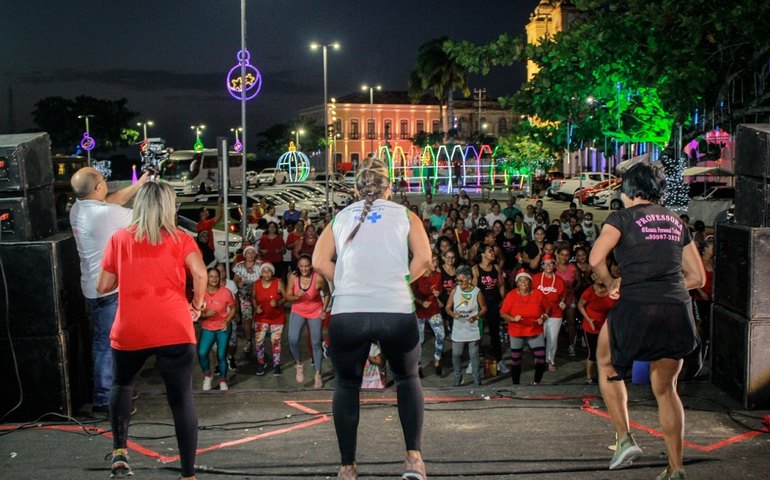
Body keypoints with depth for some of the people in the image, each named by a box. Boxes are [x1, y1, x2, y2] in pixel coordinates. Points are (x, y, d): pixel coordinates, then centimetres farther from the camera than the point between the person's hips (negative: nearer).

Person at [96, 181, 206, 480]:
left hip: (129, 331, 2)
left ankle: (119, 452, 18)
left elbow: (103, 287, 13)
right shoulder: (180, 238, 6)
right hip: (174, 330, -2)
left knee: (122, 384, 28)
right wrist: (197, 304, 4)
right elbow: (200, 273, -11)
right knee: (182, 400, 4)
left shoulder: (119, 238, 10)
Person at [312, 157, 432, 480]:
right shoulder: (404, 215, 14)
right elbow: (424, 258, 0)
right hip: (397, 312, 0)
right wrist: (401, 282, 13)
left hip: (347, 313, 1)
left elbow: (319, 263, 3)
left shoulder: (341, 217, 16)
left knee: (346, 385, 19)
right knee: (407, 378, 22)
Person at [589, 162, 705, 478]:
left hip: (636, 309, -4)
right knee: (665, 389, 18)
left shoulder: (623, 218, 3)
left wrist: (612, 284, 5)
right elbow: (698, 277, 19)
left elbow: (595, 259, -13)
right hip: (678, 312, 5)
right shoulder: (676, 222, 18)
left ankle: (625, 439, 9)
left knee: (607, 365, 22)